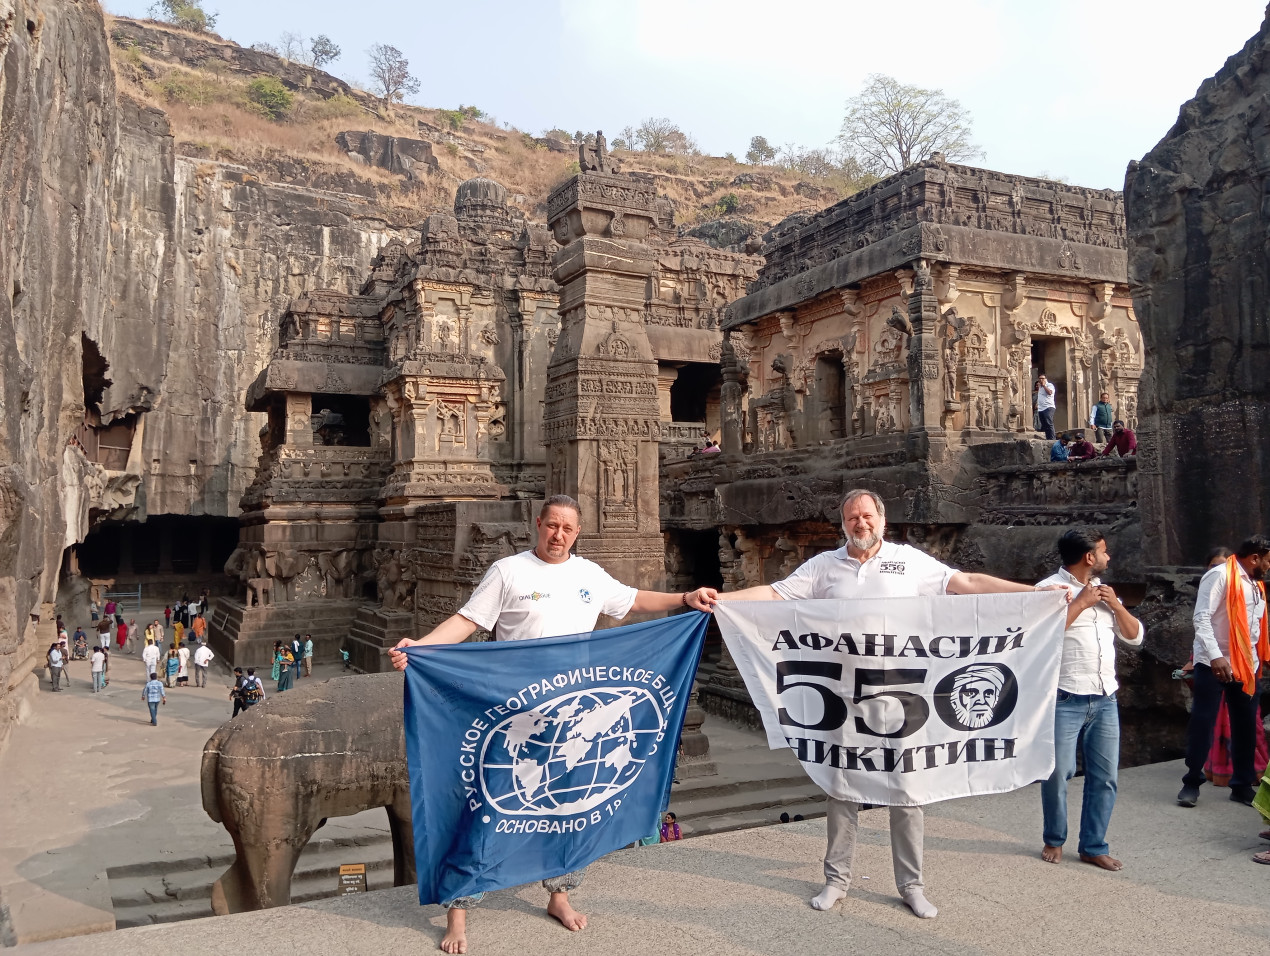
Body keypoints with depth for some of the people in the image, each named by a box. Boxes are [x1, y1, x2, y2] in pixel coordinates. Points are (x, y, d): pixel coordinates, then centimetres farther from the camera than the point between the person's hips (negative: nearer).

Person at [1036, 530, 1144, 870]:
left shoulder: (1103, 591, 16)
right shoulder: (1050, 587, -6)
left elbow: (1135, 636, 17)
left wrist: (1115, 604, 1)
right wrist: (1080, 603, -14)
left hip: (1105, 699, 6)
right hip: (1066, 699, -6)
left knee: (1104, 776, 7)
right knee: (1059, 772, -1)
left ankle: (1094, 846, 19)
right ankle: (1054, 840, 19)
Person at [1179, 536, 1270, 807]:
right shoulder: (1220, 575, -10)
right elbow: (1201, 618, -18)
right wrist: (1215, 656, -26)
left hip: (1245, 666, 7)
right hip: (1213, 664, -7)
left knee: (1245, 728, 10)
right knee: (1202, 724, -1)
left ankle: (1243, 786, 22)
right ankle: (1192, 783, 10)